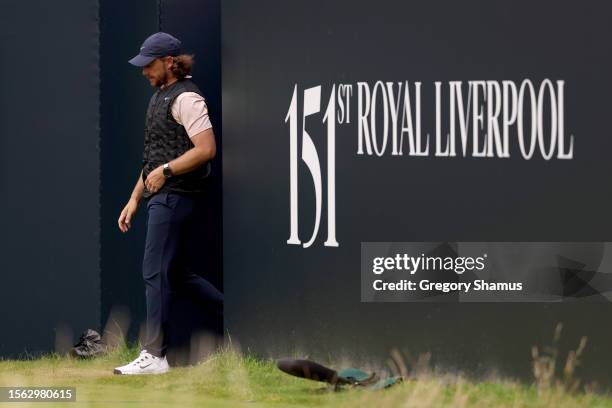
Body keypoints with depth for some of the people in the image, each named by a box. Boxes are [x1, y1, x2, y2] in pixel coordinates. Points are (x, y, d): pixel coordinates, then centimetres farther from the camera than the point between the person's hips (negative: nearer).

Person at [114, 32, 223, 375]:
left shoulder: (186, 98, -13)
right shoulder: (161, 96, 19)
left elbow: (207, 149, -22)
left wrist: (166, 171, -17)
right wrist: (135, 199, 20)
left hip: (177, 196, -10)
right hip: (163, 196, 10)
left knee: (156, 272, -8)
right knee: (177, 273, 12)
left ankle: (154, 356, -5)